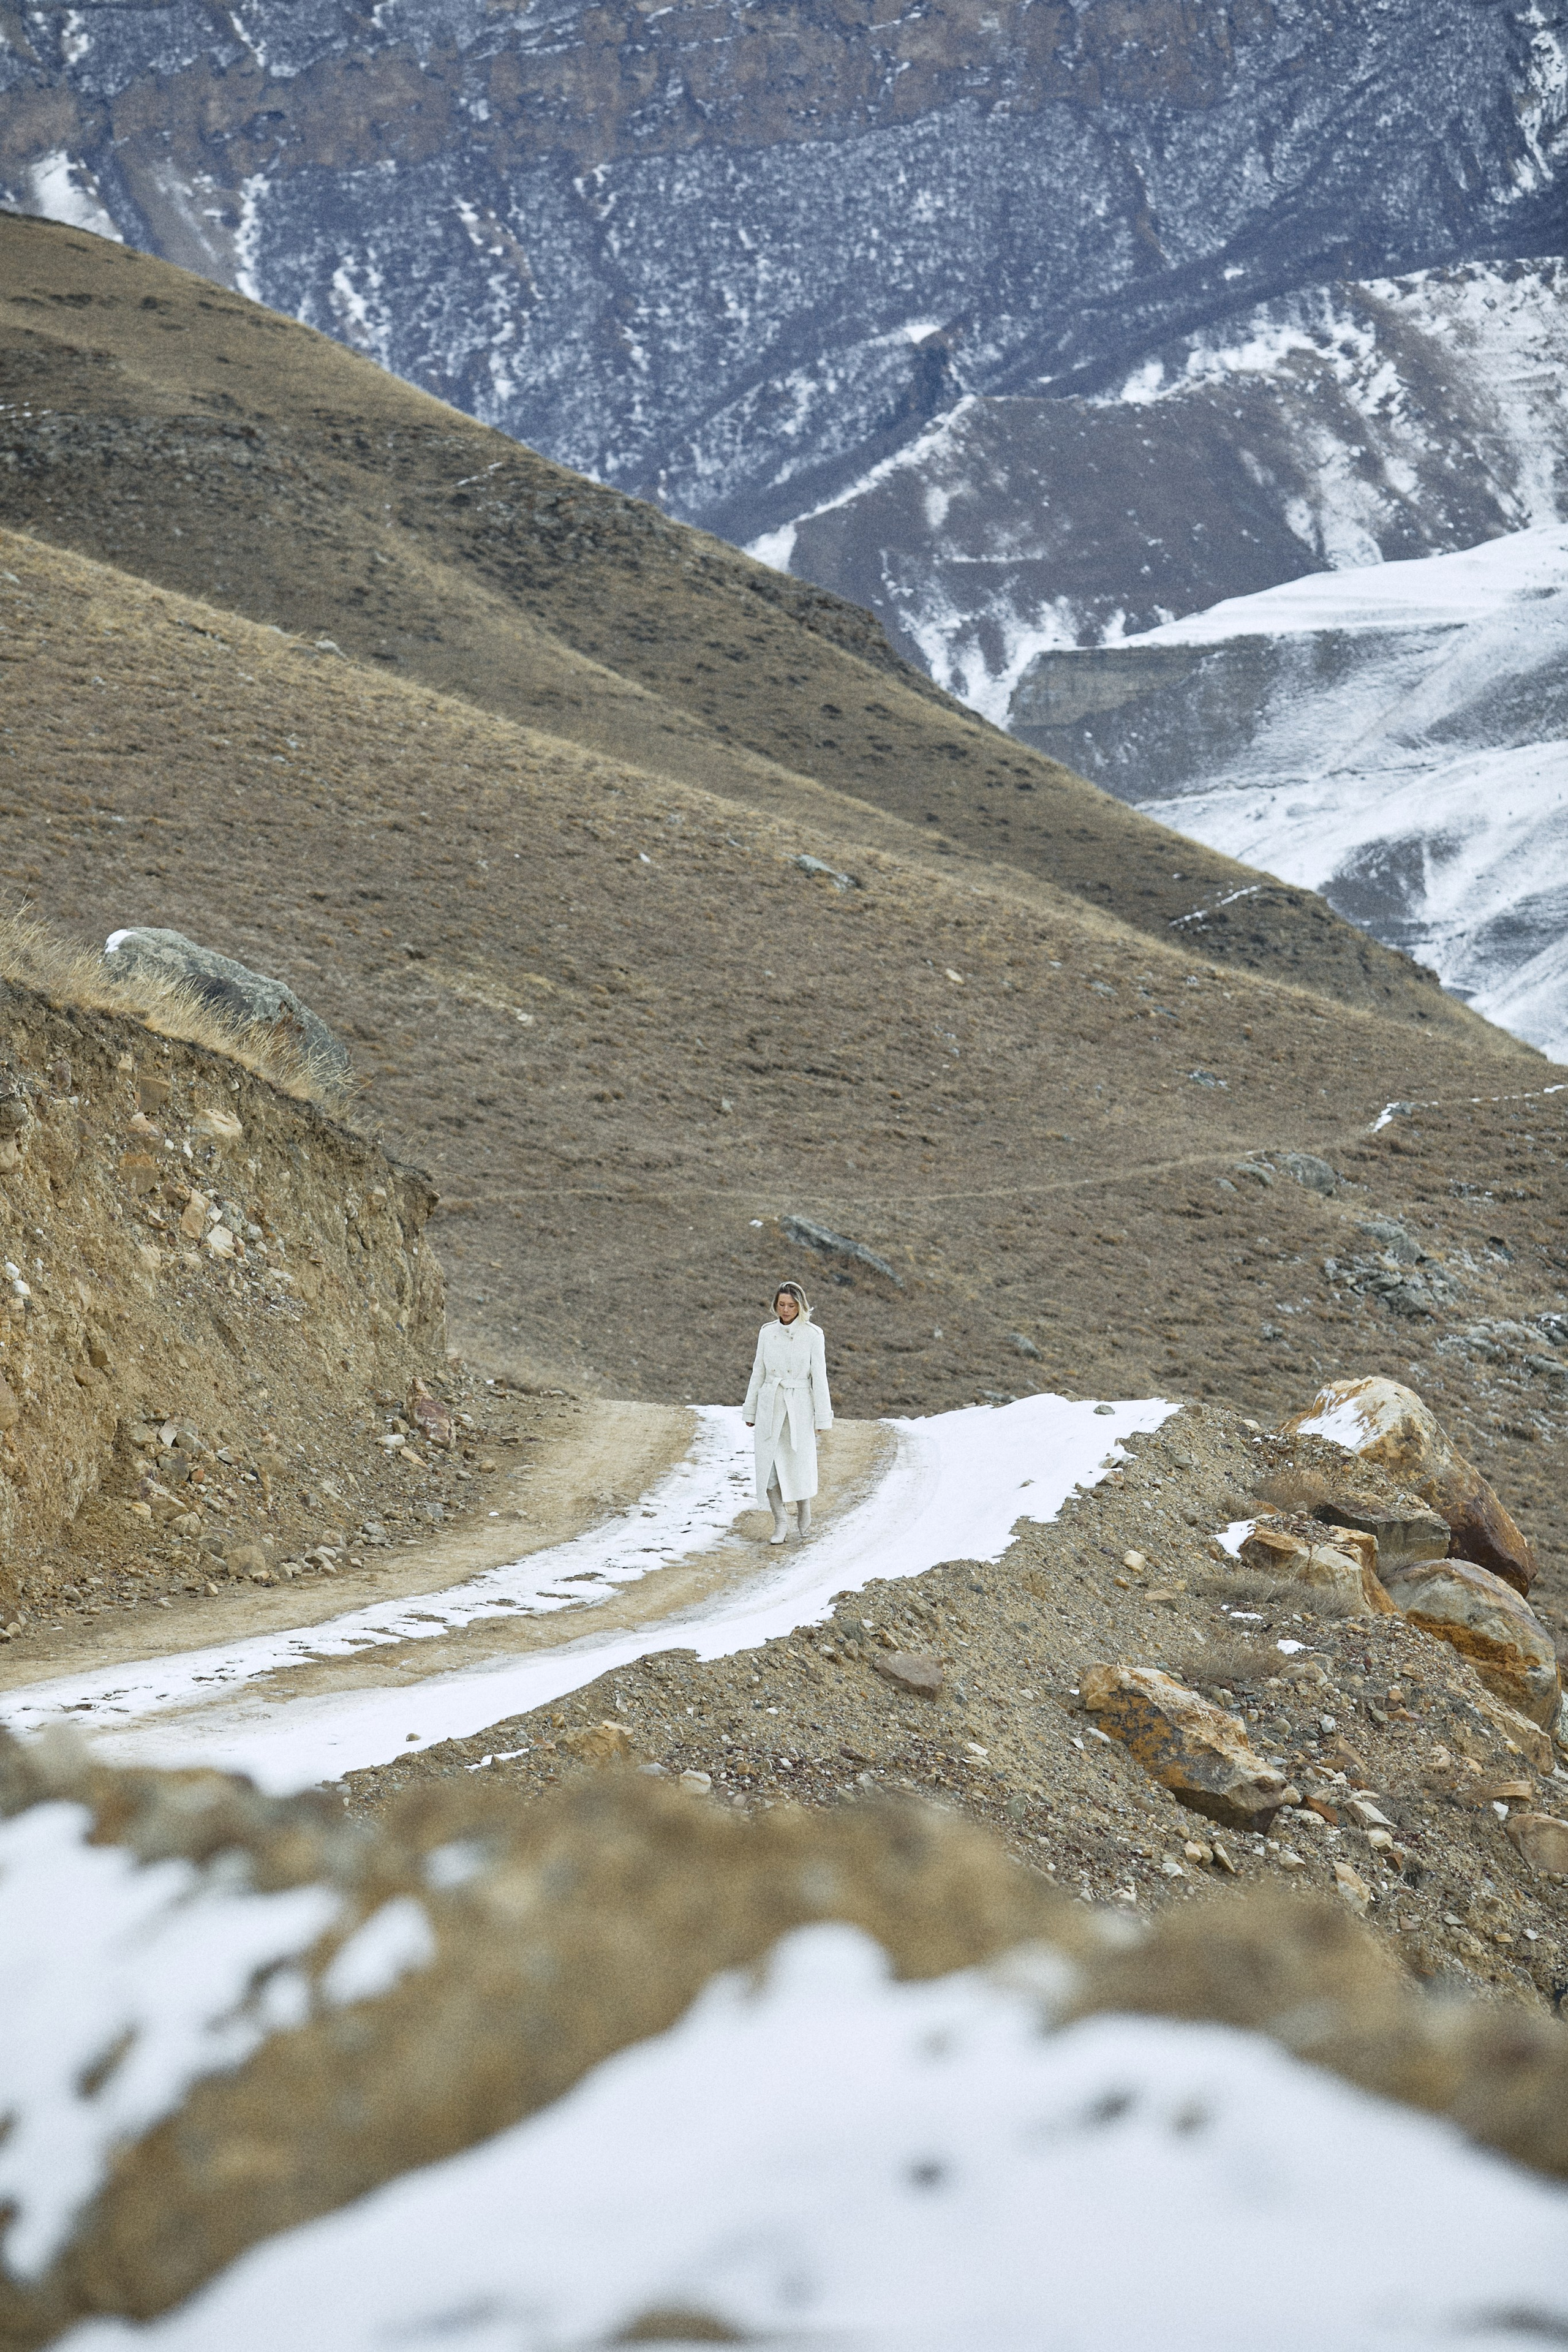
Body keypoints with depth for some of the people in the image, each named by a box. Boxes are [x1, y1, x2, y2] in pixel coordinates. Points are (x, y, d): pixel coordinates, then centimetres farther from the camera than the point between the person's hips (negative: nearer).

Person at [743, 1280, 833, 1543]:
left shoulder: (813, 1335, -5)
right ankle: (780, 1523, 6)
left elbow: (819, 1377, -4)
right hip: (770, 1405, 3)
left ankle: (804, 1517, 27)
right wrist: (750, 1410, 11)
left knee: (800, 1462, 3)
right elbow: (758, 1373, 11)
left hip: (799, 1406, -3)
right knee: (768, 1464, -4)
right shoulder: (767, 1332, 5)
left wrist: (822, 1417, -6)